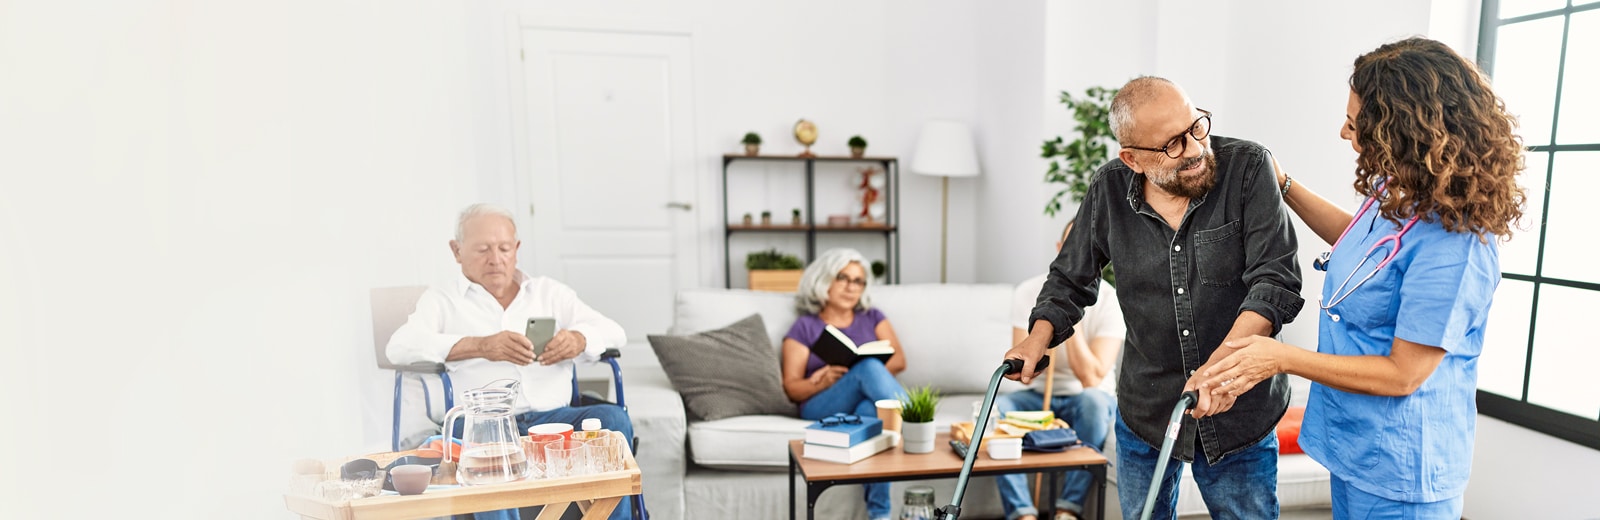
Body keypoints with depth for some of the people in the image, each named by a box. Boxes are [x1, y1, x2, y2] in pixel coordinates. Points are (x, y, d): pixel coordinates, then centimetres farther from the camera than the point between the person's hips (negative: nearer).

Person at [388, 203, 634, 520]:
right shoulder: (441, 300, 16)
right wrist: (480, 346, -21)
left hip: (552, 416, 3)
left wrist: (578, 339, -13)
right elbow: (400, 347, -4)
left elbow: (613, 332, 13)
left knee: (613, 418, -26)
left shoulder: (549, 292, 22)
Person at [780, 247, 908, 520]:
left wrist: (872, 374, -13)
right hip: (822, 408, -2)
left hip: (869, 403, 2)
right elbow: (791, 388, 5)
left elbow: (899, 360, 8)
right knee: (869, 367, -34)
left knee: (869, 410, -40)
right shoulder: (804, 328, 13)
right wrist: (822, 380, -18)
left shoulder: (872, 318, 23)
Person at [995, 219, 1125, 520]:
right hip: (1040, 395, 2)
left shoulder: (1111, 302, -13)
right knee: (994, 406, -28)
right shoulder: (1028, 292, -8)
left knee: (1093, 400, -37)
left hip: (1088, 398, -2)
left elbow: (1091, 379, -22)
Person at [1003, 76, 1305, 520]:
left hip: (1241, 412, -1)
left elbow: (1276, 280, -20)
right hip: (1144, 412, 2)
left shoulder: (1247, 167, -14)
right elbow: (1070, 279, 4)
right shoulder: (1109, 189, -8)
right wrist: (1040, 337, -13)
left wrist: (1224, 360, -34)